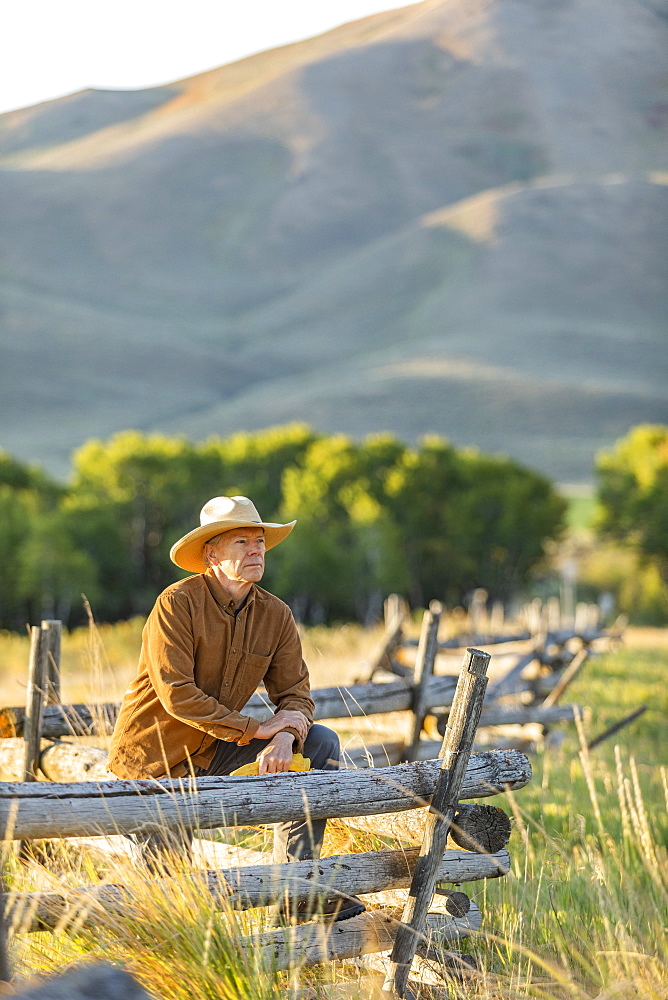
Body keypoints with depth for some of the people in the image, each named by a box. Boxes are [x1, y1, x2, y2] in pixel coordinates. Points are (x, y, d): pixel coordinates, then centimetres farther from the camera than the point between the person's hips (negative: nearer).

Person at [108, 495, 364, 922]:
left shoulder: (276, 615, -2)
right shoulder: (177, 604, -19)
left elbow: (296, 694, -4)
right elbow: (176, 694, -25)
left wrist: (284, 739, -28)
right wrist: (257, 729, -24)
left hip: (215, 750, 5)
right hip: (156, 755, -5)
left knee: (322, 743, -11)